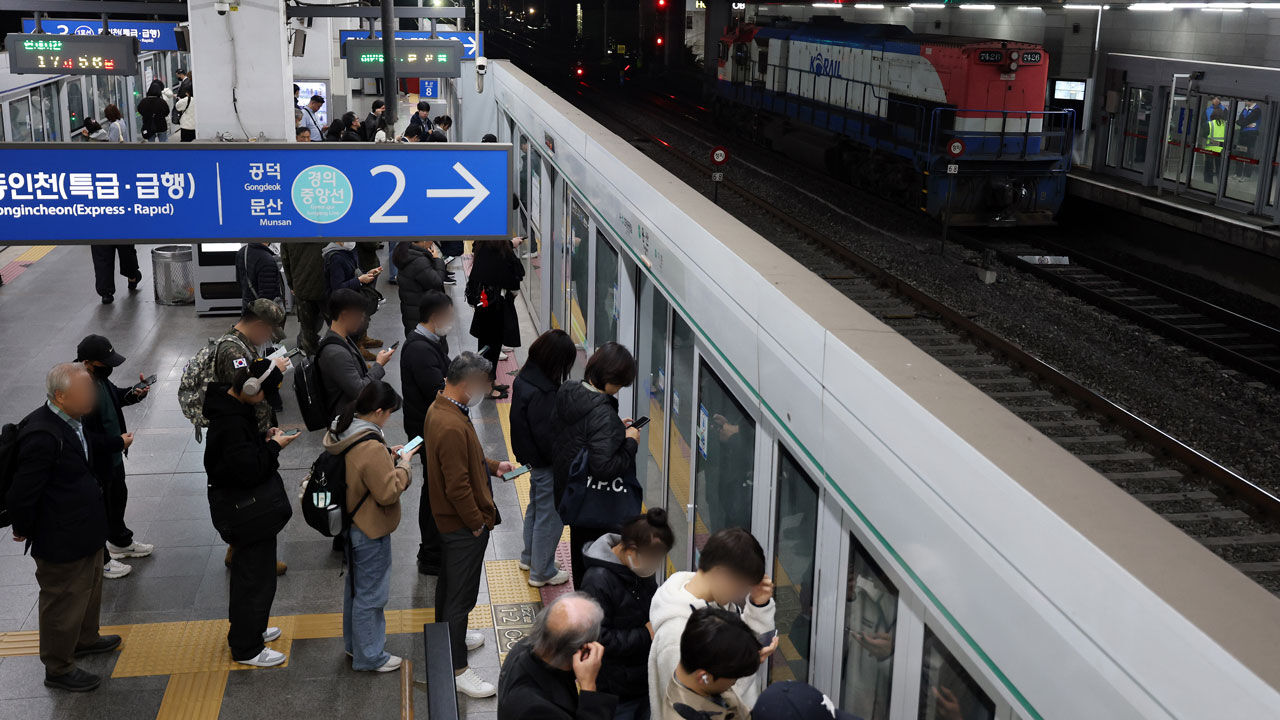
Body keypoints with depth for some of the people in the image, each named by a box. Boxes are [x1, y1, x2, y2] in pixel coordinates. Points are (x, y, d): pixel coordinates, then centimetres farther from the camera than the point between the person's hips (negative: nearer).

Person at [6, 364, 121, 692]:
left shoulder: (71, 421, -3)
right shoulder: (42, 435, -32)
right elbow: (22, 493, -26)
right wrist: (24, 529, -13)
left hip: (85, 530, 9)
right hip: (61, 541, -9)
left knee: (89, 588, 29)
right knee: (63, 601, 10)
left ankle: (85, 639, 54)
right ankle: (59, 669, 29)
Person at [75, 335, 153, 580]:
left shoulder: (98, 377, -6)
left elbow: (114, 395, 16)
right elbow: (84, 437, -33)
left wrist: (134, 394, -4)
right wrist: (119, 442, -27)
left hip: (113, 457, 9)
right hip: (95, 465, -9)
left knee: (118, 499, 28)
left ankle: (121, 543, 52)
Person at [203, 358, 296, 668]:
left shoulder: (232, 407, 3)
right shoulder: (231, 422, -28)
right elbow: (248, 469, -30)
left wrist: (265, 437, 2)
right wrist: (274, 446, -19)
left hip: (243, 506, 11)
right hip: (245, 511, -10)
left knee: (247, 571, 24)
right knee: (256, 576, 1)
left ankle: (249, 629, 41)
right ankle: (246, 648, 15)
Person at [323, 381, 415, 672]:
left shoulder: (339, 434, -2)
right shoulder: (371, 449, -31)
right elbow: (388, 492, -25)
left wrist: (387, 456, 2)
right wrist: (402, 464, -13)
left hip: (349, 524, 10)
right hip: (370, 532, -10)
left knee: (355, 585, 25)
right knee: (370, 593, 6)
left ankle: (354, 642, 42)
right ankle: (369, 656, 21)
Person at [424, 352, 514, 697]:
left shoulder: (439, 408, 2)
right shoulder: (452, 427, -32)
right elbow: (457, 487, -29)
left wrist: (492, 466, 13)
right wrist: (477, 523, -18)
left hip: (447, 521, 10)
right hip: (463, 526, -10)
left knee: (449, 582, 26)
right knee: (461, 593, 1)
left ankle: (448, 637, 46)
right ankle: (456, 668, 12)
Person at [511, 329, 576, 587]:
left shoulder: (525, 377, -1)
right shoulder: (540, 393, -30)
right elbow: (547, 437, -26)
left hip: (533, 458, 10)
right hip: (547, 465, -10)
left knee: (536, 507, 27)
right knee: (550, 516, 7)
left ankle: (529, 557, 45)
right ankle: (542, 572, 21)